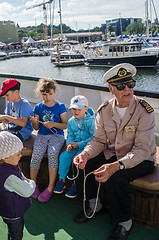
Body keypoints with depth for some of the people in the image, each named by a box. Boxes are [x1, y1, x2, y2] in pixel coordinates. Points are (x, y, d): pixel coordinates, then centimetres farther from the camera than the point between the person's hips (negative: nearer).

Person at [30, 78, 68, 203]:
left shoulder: (60, 106, 2)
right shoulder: (38, 107, 8)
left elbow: (65, 125, -1)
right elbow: (37, 128, 11)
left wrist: (54, 124, -18)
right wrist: (34, 122, -12)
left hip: (57, 135, -2)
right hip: (42, 135, 2)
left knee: (52, 153, -31)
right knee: (37, 154, -26)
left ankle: (50, 188, -19)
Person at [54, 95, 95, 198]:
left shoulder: (91, 121, -10)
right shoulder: (71, 122, 8)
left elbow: (93, 138, -14)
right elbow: (70, 135, 11)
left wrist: (79, 144, -19)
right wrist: (69, 144, -13)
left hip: (86, 146, -5)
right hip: (74, 146, 5)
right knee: (64, 156, -19)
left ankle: (76, 185, -13)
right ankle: (62, 179, -2)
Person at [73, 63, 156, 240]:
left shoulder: (144, 111, -20)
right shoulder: (104, 110, -4)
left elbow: (143, 149, -25)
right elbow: (99, 141, -1)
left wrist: (116, 166, -39)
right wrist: (85, 154, -24)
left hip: (140, 160, -5)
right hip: (111, 154, 5)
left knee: (117, 177, -32)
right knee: (81, 165, -11)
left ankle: (125, 222, -4)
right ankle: (93, 205, 15)